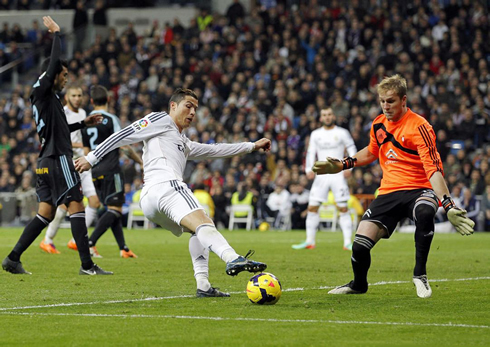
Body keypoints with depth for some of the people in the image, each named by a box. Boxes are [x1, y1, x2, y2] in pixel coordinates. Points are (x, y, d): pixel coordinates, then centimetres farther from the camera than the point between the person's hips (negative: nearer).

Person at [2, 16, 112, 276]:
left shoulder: (45, 98, 21)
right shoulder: (43, 91, -7)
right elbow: (55, 60, -15)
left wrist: (83, 123, 28)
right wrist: (56, 32, -5)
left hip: (47, 162, 10)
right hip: (57, 159, -10)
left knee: (45, 213, 8)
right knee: (76, 207, -8)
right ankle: (87, 265, -11)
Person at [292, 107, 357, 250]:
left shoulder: (342, 133, 2)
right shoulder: (315, 134, 10)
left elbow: (352, 150, 3)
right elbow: (311, 152, 10)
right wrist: (309, 169, -6)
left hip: (338, 174, -3)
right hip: (321, 174, 3)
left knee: (343, 208, -6)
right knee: (312, 207, -3)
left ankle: (348, 242, -3)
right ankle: (310, 241, 3)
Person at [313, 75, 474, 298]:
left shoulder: (419, 127, -14)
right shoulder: (378, 124, 6)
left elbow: (434, 169, -21)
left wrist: (449, 205, -31)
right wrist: (342, 165, 20)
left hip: (418, 190, -5)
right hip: (388, 192, 5)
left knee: (424, 213, -42)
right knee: (360, 245, -9)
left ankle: (420, 274, -23)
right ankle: (359, 284, 25)